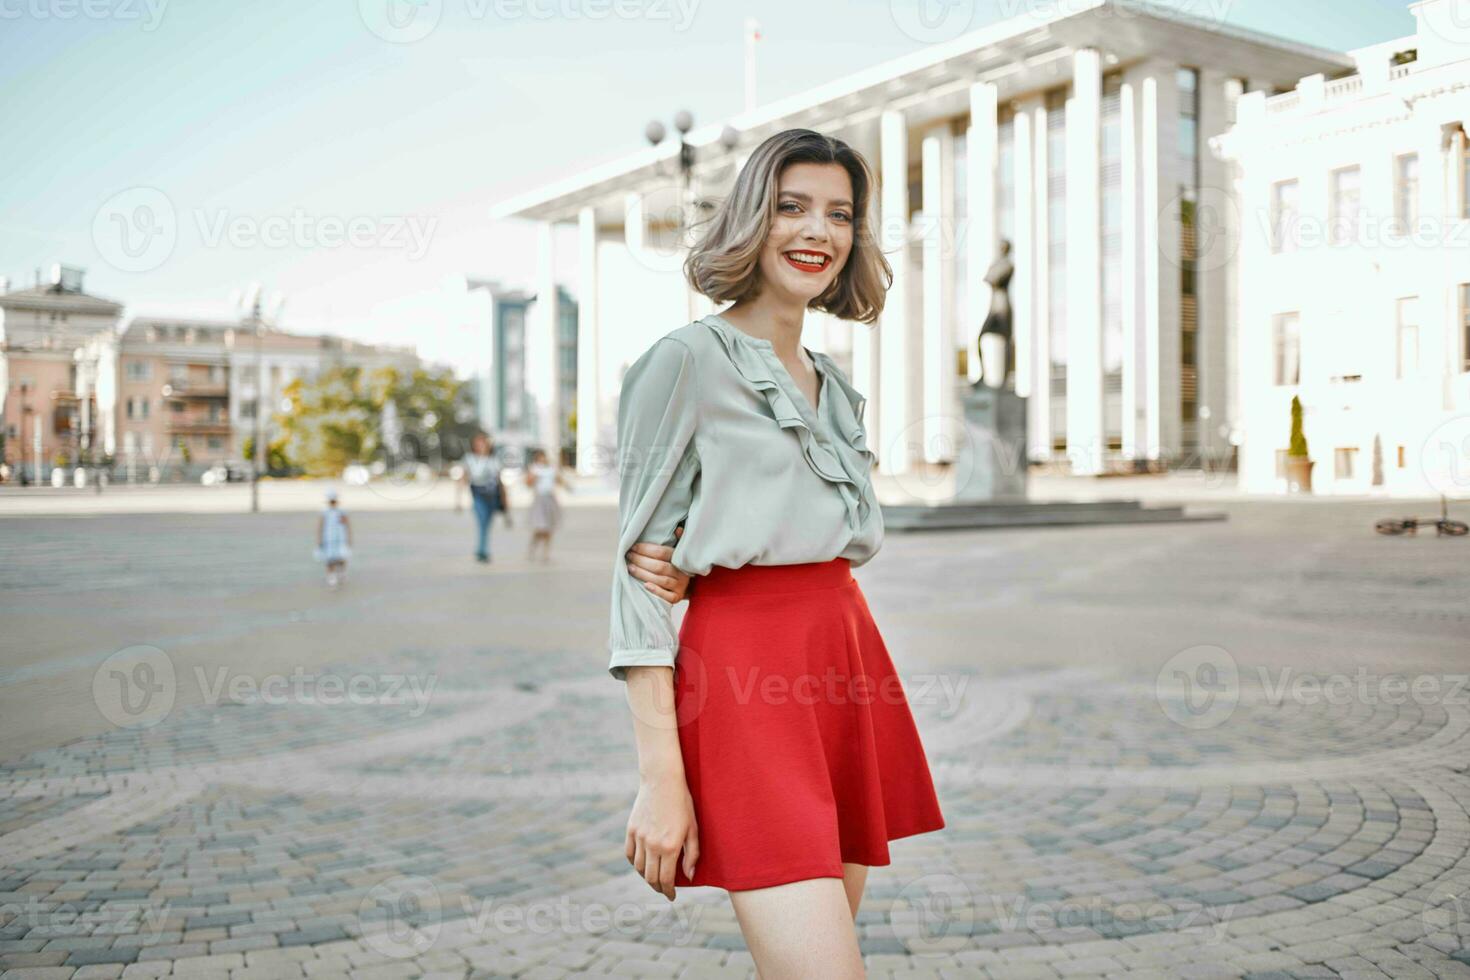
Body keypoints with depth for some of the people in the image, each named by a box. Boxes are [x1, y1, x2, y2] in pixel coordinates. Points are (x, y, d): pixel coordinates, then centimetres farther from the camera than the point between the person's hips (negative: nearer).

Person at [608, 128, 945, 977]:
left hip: (850, 653, 7)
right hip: (747, 666, -7)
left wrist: (700, 563, -4)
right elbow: (641, 571, -8)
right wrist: (660, 773, -16)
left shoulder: (836, 386, 17)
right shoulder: (686, 359, -4)